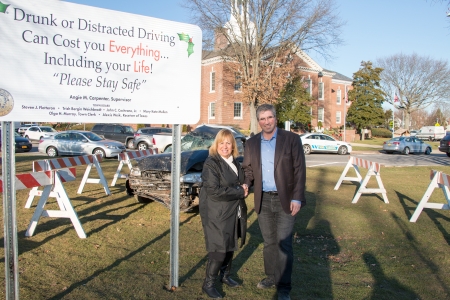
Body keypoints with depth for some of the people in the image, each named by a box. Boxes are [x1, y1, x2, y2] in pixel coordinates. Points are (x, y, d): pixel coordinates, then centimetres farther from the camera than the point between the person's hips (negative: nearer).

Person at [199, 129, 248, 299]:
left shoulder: (235, 163, 10)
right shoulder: (211, 164, -15)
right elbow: (214, 191, -24)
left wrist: (244, 189, -3)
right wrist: (239, 192, -18)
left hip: (234, 213, 8)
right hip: (217, 215, -8)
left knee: (230, 247, 17)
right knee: (219, 251, -4)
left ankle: (225, 276, 37)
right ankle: (208, 284, 15)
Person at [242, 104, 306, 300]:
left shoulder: (291, 139, -6)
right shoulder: (251, 143, 5)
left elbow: (299, 170, -8)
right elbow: (248, 169, 10)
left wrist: (297, 198, -14)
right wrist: (246, 184, -11)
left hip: (285, 199, -4)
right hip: (263, 200, 4)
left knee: (283, 244, 1)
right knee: (268, 242, 16)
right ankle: (271, 277, 33)